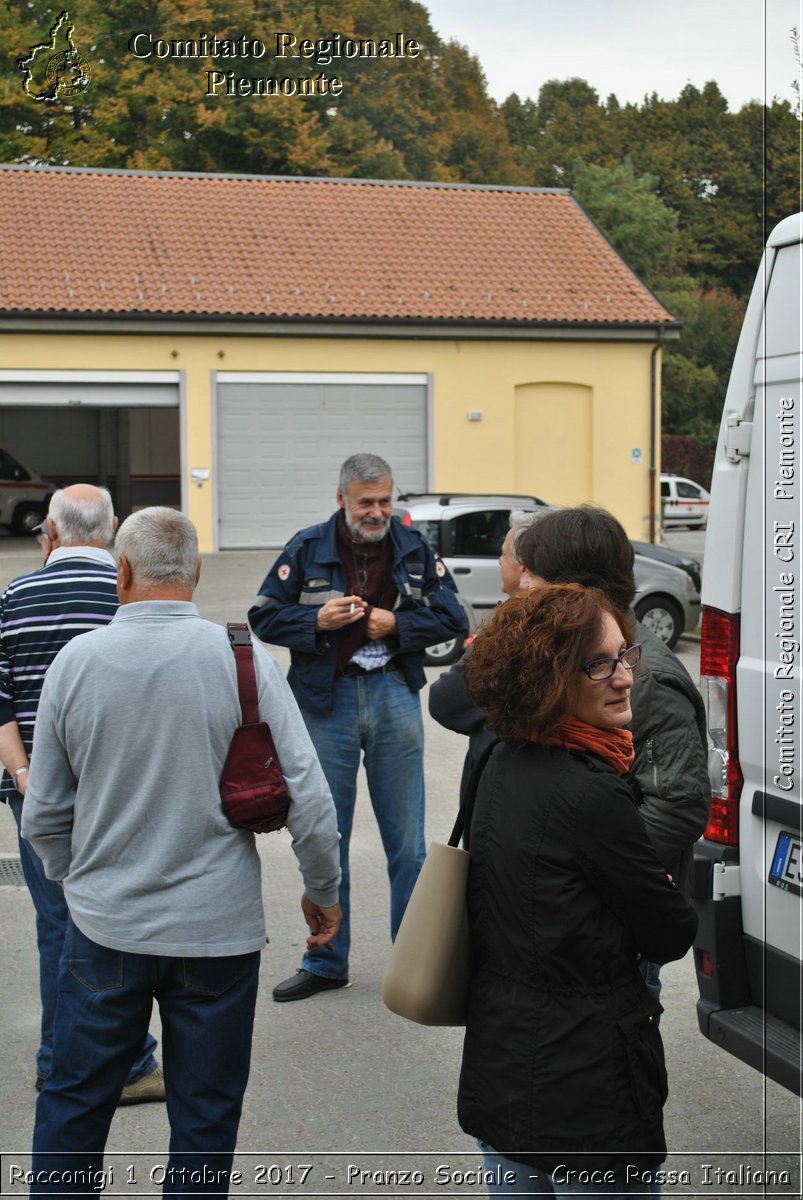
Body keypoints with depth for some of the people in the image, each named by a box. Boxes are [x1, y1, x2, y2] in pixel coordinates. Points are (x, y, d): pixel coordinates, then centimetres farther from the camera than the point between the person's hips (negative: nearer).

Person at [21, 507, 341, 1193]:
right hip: (217, 930, -1)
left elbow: (43, 817, 3)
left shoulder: (76, 660, -5)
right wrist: (323, 892, 6)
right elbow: (308, 799, -11)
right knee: (205, 1117, 13)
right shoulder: (242, 659, -10)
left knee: (73, 1101, 17)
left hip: (104, 928, 1)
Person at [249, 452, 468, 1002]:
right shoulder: (307, 549, 0)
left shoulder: (415, 548, 3)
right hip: (326, 700, 0)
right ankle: (326, 962, 20)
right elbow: (265, 617, 1)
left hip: (395, 697, 0)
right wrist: (317, 620, -15)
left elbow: (452, 617, 4)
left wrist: (397, 623, -10)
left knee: (406, 839, 7)